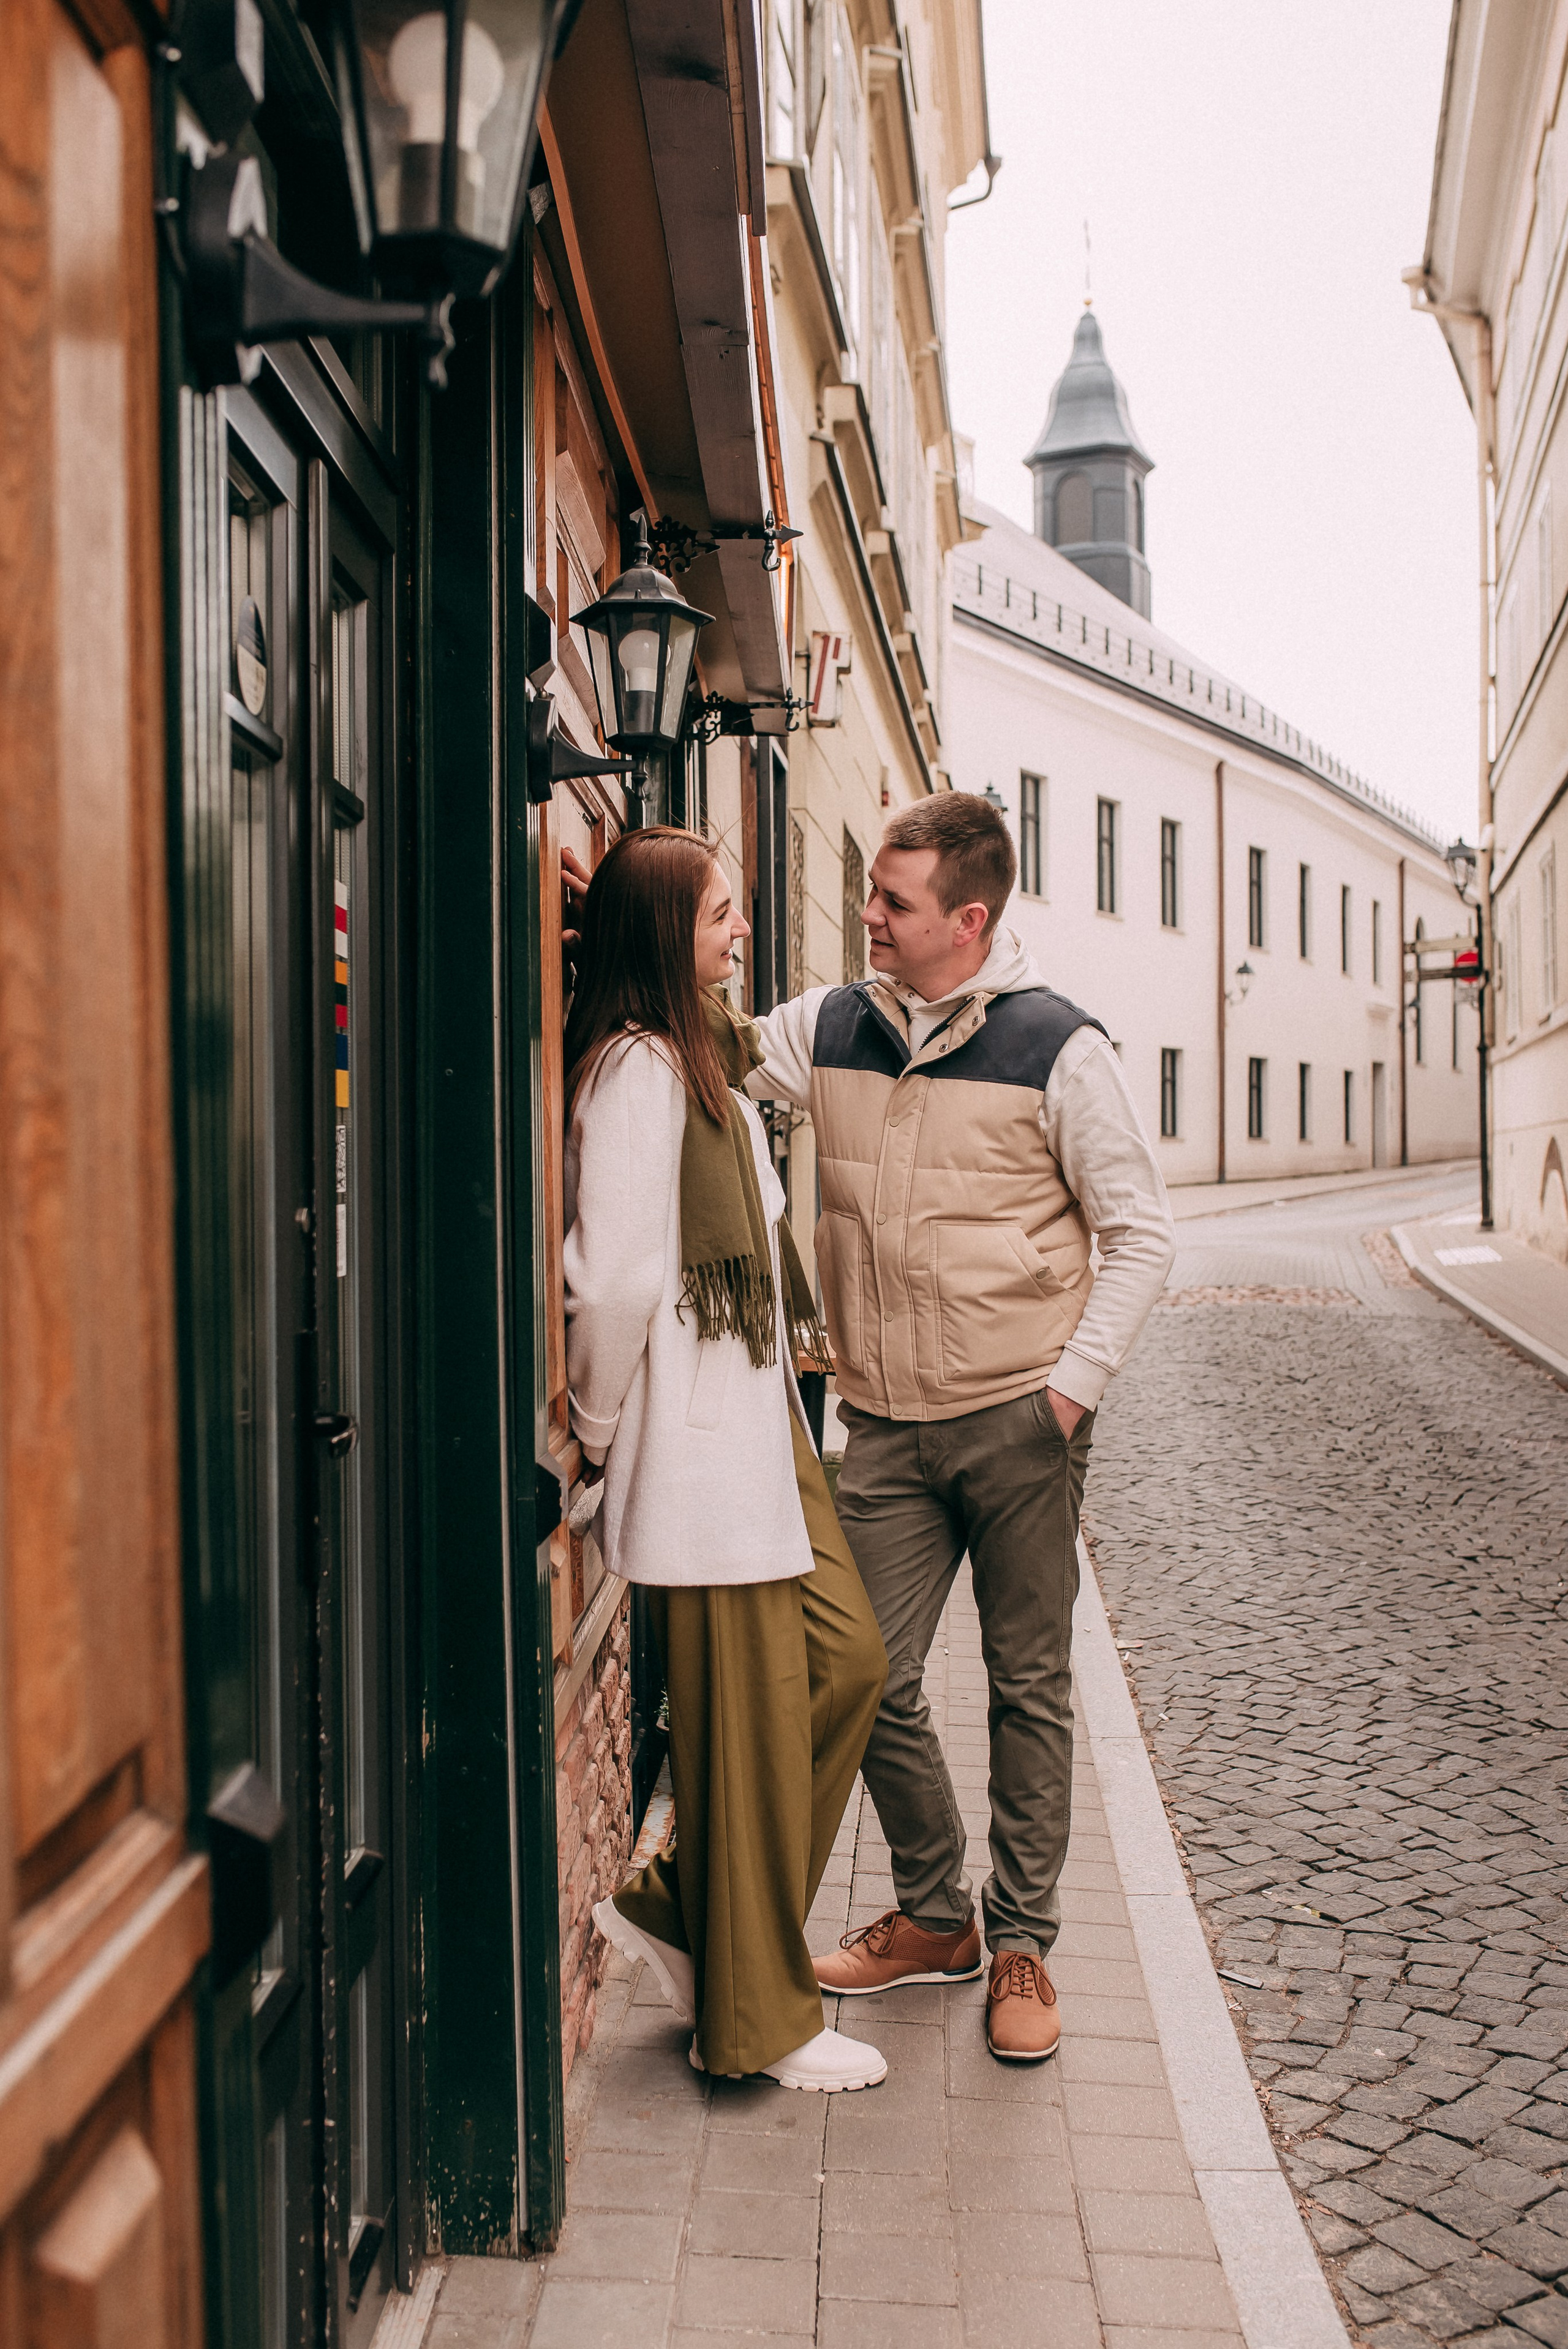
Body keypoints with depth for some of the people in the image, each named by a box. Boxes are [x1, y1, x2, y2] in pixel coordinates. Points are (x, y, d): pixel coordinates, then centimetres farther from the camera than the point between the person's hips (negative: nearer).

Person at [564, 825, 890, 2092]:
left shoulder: (704, 1054, 16)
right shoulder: (636, 1067, -16)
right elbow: (618, 1278, -21)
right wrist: (600, 1427, -10)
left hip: (762, 1417, 10)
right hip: (698, 1432, -10)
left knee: (849, 1658, 11)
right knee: (752, 1713, 1)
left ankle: (680, 1908, 25)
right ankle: (757, 2018, 18)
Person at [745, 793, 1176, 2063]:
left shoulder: (1058, 1046, -7)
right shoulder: (828, 1028, 4)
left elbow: (1141, 1233, -4)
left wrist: (1074, 1385, -11)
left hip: (1018, 1421, -3)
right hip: (886, 1428, 4)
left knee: (1030, 1687, 8)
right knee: (872, 1679, 6)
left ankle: (1022, 1941, 24)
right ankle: (933, 1915, 28)